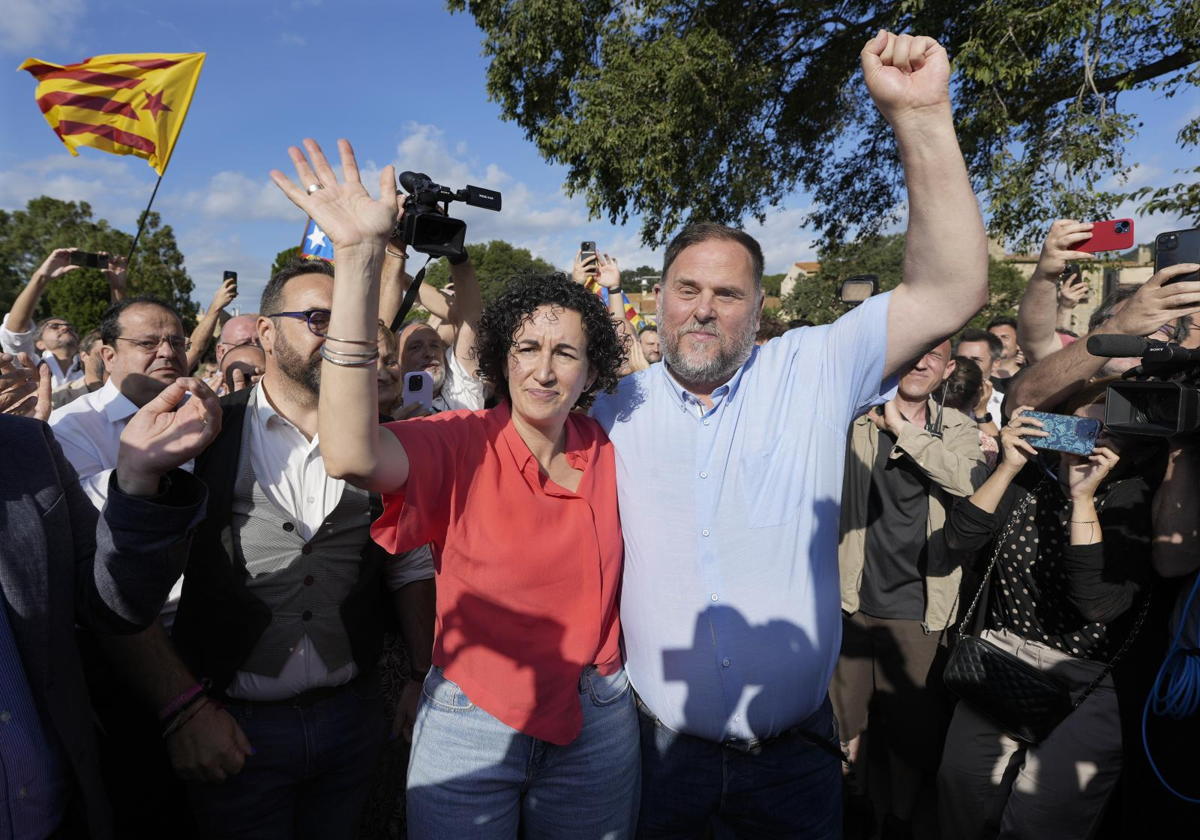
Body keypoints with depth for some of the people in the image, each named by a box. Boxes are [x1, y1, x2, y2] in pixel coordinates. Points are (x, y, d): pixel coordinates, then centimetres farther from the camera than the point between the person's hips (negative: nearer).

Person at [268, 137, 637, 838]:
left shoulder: (607, 451, -4)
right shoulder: (463, 444, -16)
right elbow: (351, 454, -34)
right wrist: (360, 256, -39)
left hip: (595, 722, 3)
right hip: (472, 722, -2)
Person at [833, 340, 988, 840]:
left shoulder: (958, 430, 2)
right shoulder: (856, 415, 0)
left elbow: (972, 480, -17)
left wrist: (903, 428, -17)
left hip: (917, 607, 1)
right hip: (851, 598, 0)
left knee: (912, 729, 13)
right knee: (847, 722, 15)